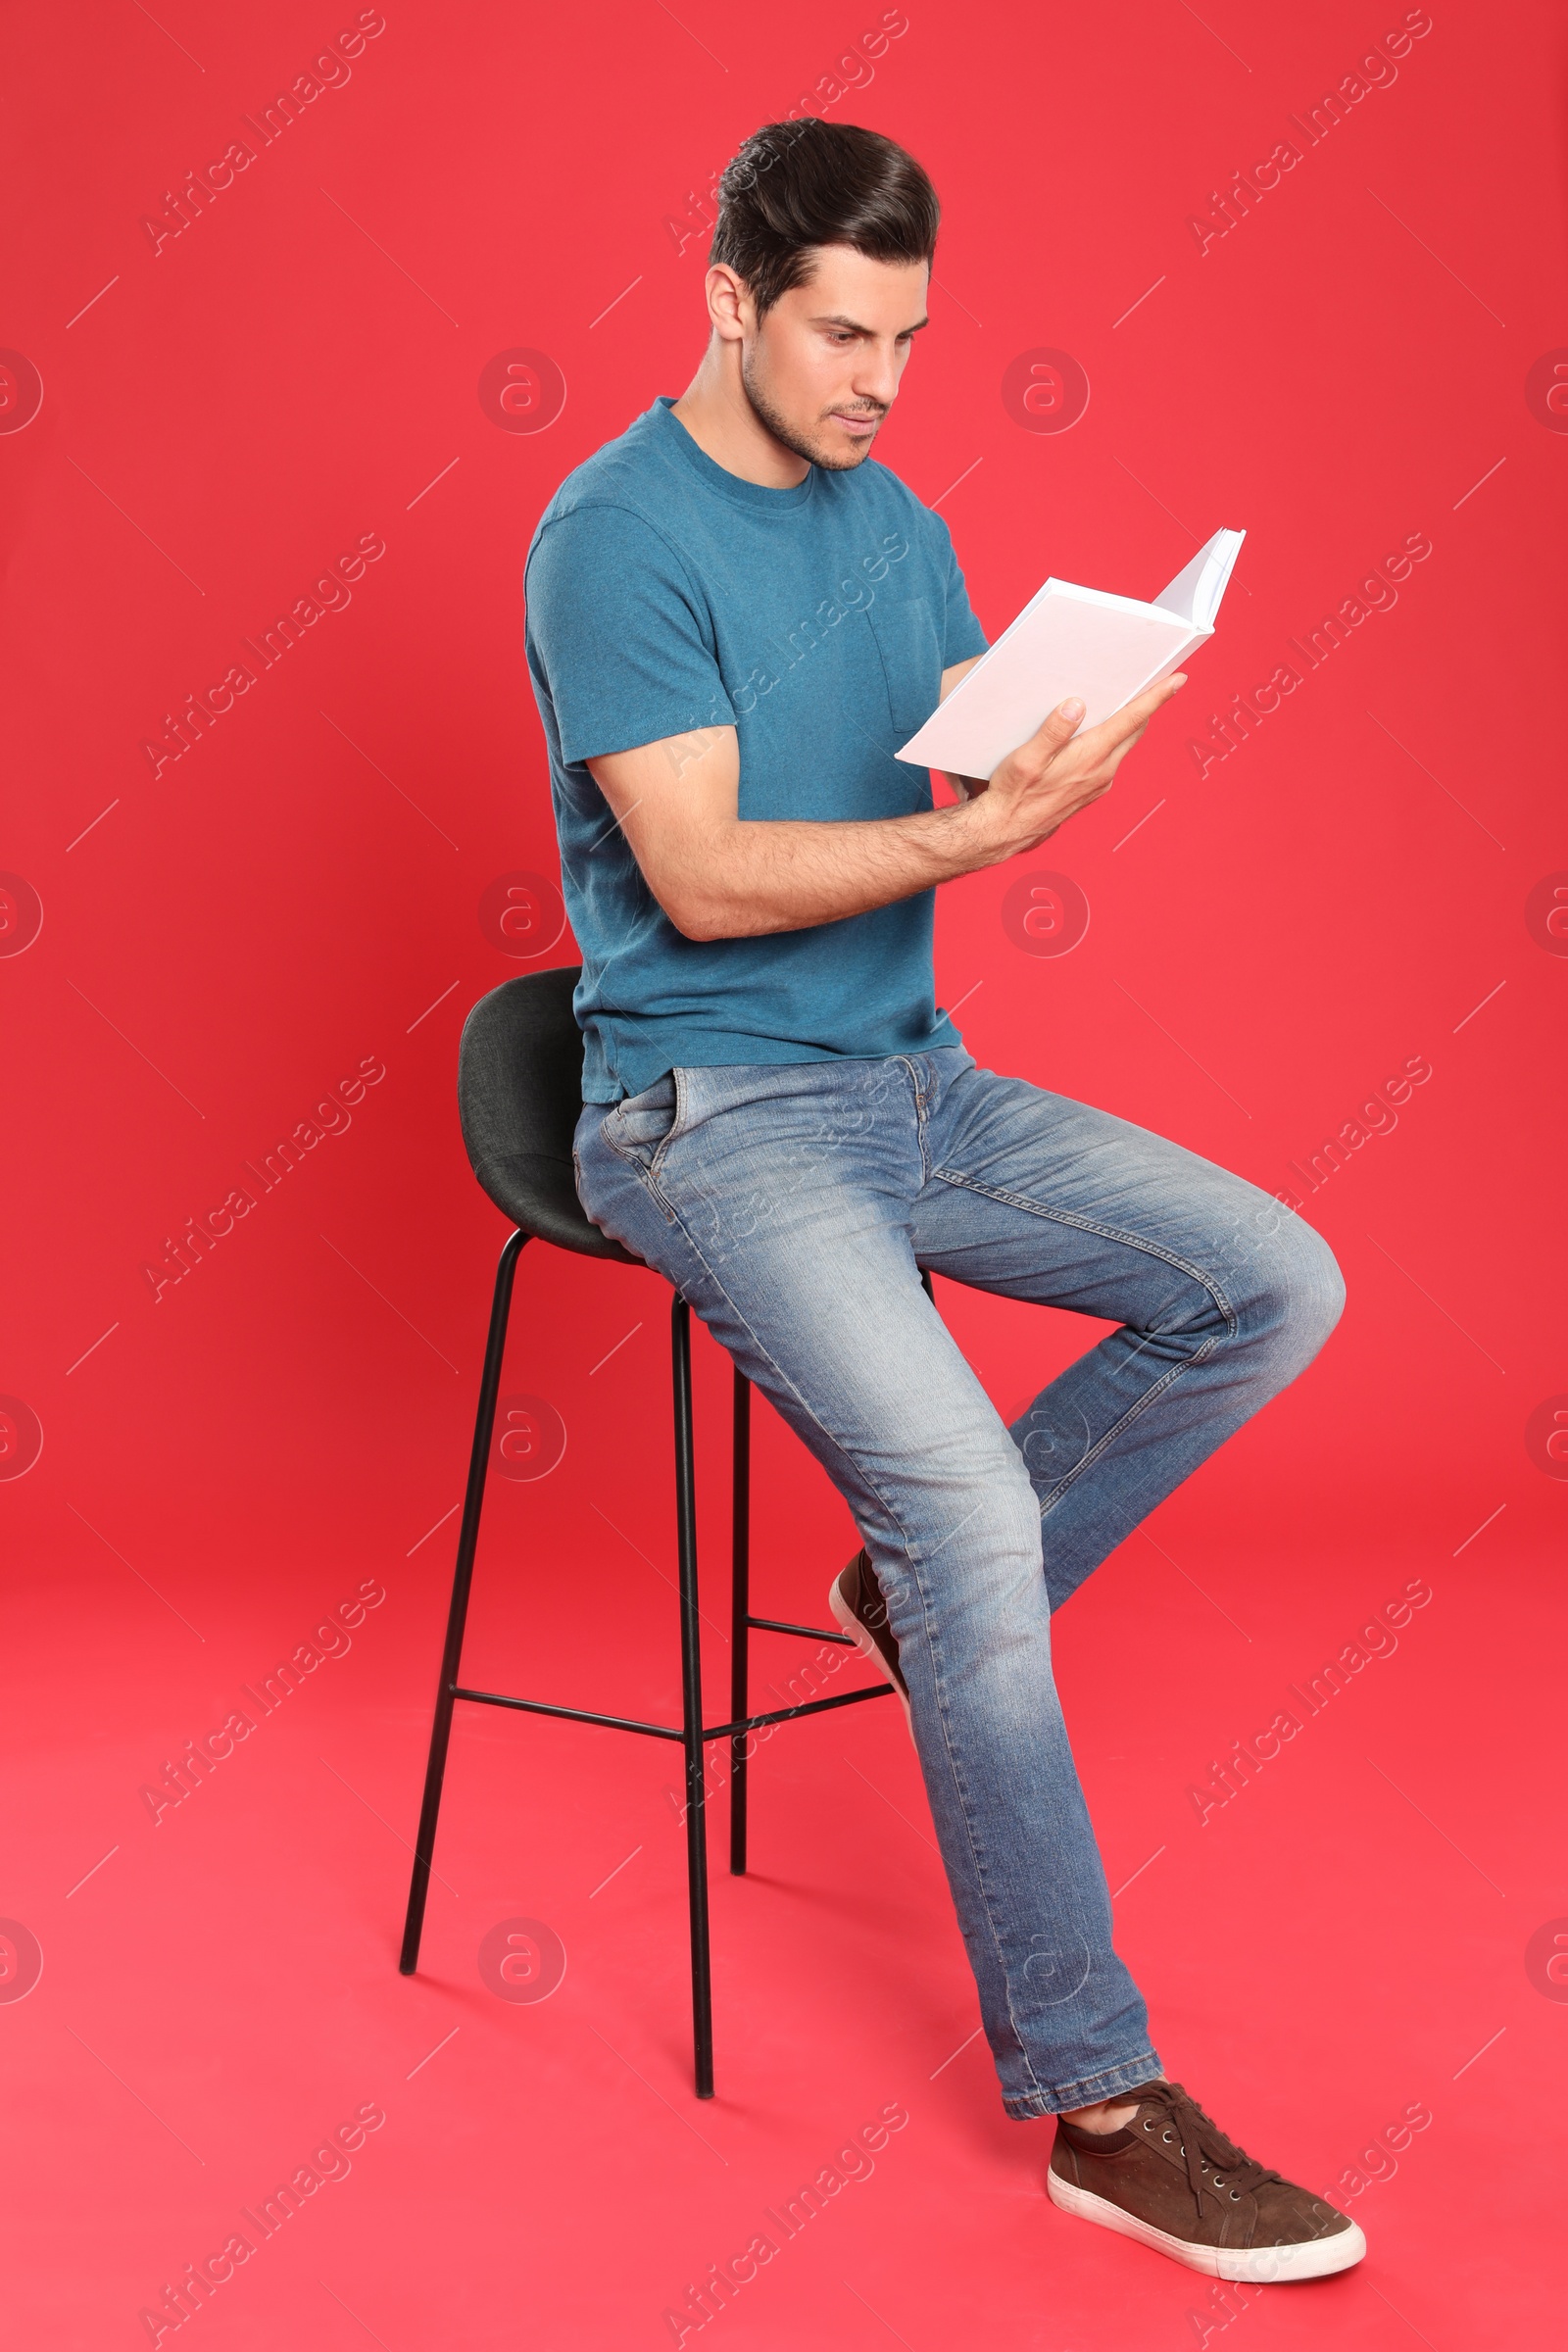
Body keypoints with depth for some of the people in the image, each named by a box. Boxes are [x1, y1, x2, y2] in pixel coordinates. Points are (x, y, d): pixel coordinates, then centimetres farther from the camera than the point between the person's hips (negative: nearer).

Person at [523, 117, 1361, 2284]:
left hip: (913, 1076, 8)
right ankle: (1095, 2098, -12)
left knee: (1277, 1287, -7)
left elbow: (976, 788, 10)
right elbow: (703, 879, -18)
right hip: (712, 1108, -7)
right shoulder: (616, 538, -10)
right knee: (969, 1502, -24)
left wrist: (1060, 747, -12)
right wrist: (974, 830, -27)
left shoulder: (894, 524, 13)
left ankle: (934, 1591, 10)